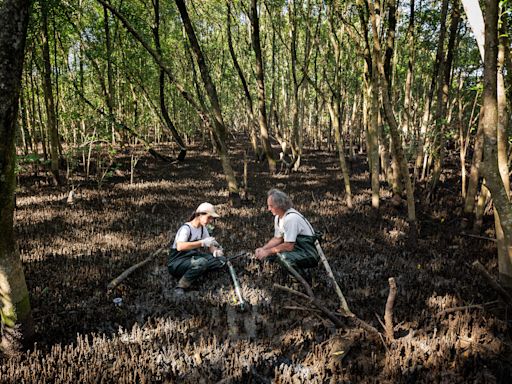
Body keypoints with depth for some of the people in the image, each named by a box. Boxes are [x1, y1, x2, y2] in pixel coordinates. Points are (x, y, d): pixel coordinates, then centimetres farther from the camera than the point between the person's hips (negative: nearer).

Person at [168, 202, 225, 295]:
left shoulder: (203, 228, 7)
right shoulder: (186, 228, -19)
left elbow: (209, 245, 11)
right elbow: (180, 247, -37)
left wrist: (214, 251, -13)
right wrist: (202, 242, -36)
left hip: (192, 259, 8)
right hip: (176, 263, -8)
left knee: (220, 259, -9)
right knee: (202, 261, -37)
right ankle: (180, 287, -22)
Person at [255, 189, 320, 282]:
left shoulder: (291, 218, -26)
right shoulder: (278, 217, 4)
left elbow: (289, 246, -27)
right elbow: (277, 239, 12)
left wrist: (267, 252, -18)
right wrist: (263, 249, -3)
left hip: (309, 254, -9)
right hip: (297, 248, 9)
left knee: (282, 256, -32)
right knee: (270, 253, -1)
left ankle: (305, 280, -7)